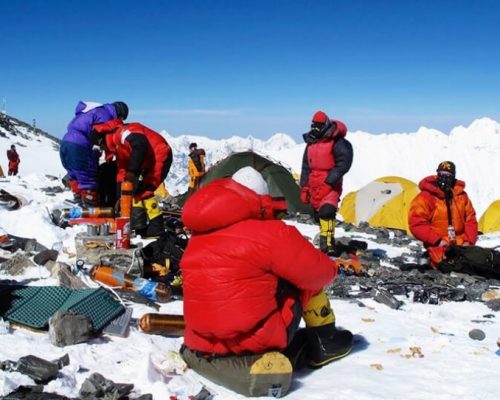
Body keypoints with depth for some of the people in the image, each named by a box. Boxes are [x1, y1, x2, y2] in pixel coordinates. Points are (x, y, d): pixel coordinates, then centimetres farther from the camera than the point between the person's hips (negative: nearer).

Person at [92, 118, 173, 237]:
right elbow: (122, 171, 17)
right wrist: (120, 197, 12)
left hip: (161, 155, -11)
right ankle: (139, 227, 16)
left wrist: (132, 171, -28)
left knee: (144, 190, -14)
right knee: (135, 189, 12)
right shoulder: (118, 146, 17)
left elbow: (140, 144, -32)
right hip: (150, 162, 11)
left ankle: (157, 228, -9)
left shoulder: (120, 132, -15)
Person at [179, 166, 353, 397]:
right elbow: (318, 274, -3)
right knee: (308, 278, 9)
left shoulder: (198, 238, 8)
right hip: (255, 344, -6)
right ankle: (324, 342, 23)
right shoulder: (269, 233, -14)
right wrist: (330, 269, 18)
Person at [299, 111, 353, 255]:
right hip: (314, 186, 7)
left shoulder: (337, 142, -10)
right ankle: (328, 243, 24)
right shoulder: (310, 143, 11)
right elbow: (306, 167, 18)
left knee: (326, 211, -27)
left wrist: (328, 183, -20)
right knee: (318, 215, 10)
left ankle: (327, 245, -28)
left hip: (330, 185, -7)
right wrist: (304, 188, 12)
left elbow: (343, 164, -16)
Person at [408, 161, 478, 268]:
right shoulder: (426, 197, -7)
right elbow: (416, 223, -11)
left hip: (461, 244, 5)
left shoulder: (461, 195, 9)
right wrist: (437, 240, -16)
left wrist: (469, 241, -2)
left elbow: (470, 220, 14)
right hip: (440, 246, -5)